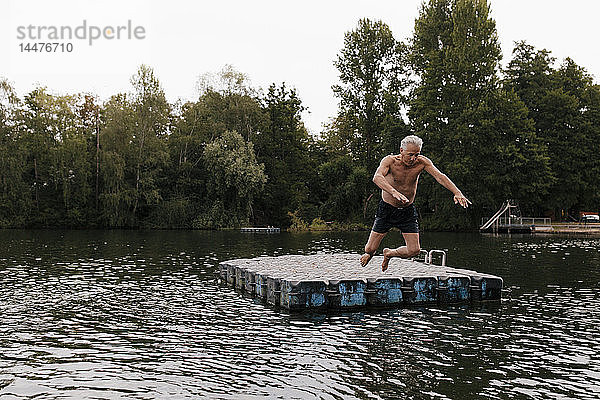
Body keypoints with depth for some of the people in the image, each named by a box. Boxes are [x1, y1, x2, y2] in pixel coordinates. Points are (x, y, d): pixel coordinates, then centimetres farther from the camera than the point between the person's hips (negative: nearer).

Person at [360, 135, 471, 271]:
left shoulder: (422, 162, -11)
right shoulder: (390, 161, -21)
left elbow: (440, 176, -23)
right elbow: (377, 177, -40)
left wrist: (457, 192, -40)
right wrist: (394, 192, -58)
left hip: (408, 211, 3)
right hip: (387, 209, -3)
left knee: (414, 250, -6)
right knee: (370, 248, -1)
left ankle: (389, 253, 26)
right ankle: (369, 254, 39)